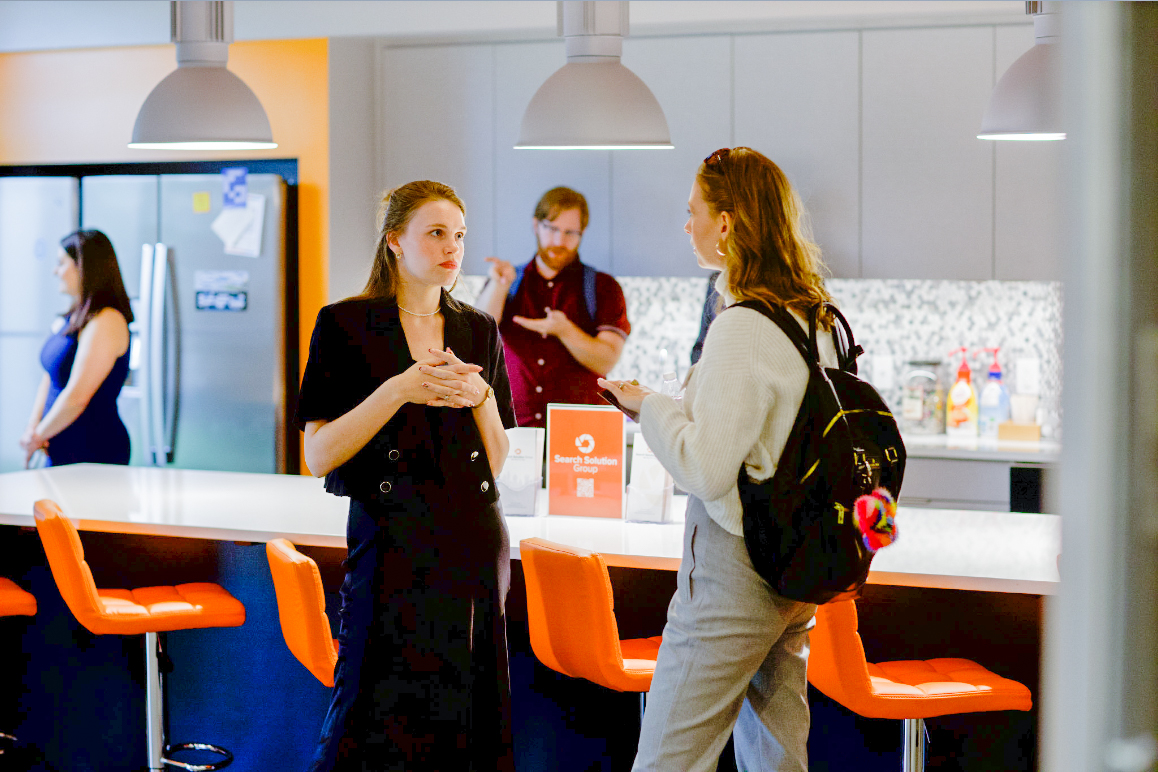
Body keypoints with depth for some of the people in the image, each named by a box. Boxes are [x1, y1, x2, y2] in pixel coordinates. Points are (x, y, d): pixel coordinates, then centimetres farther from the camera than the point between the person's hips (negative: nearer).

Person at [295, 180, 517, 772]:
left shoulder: (479, 333, 12)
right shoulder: (346, 326, 0)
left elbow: (496, 462, 13)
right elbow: (320, 456, -6)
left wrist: (481, 397, -6)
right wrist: (399, 390, -16)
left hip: (475, 545, 4)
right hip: (392, 541, -4)